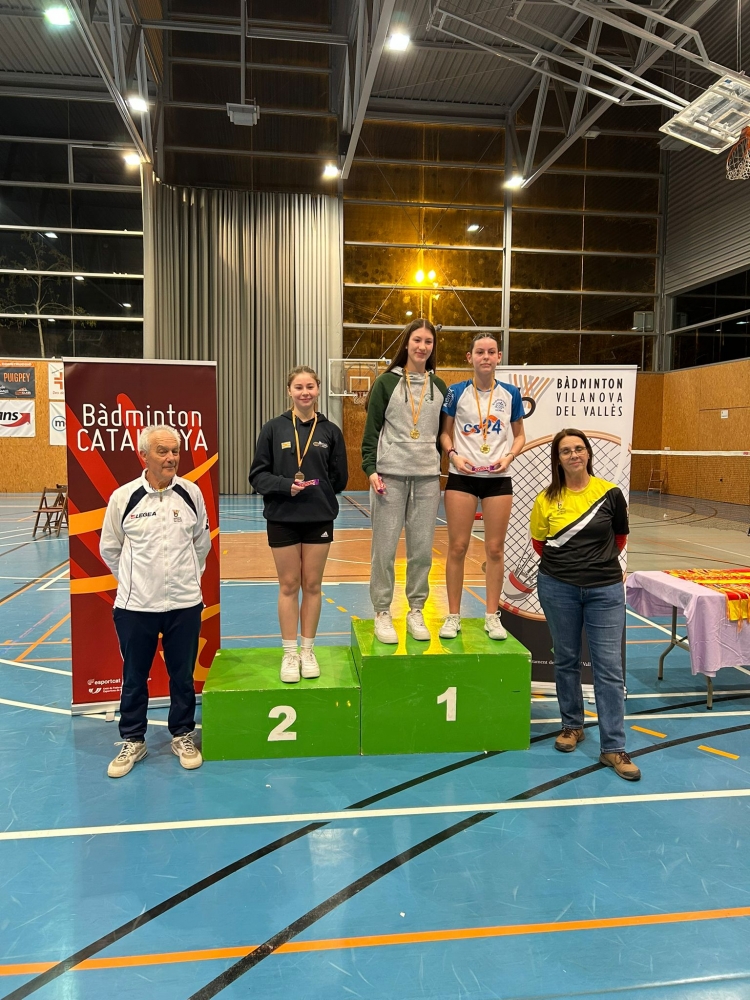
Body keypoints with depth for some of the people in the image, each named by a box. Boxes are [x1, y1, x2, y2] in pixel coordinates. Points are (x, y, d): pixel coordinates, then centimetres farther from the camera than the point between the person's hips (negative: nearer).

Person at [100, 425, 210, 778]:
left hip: (184, 603, 1)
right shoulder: (123, 497, -8)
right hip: (135, 605, -1)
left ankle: (183, 736, 32)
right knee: (134, 677, 13)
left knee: (183, 676, 13)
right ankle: (133, 741, 32)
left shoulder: (191, 493, -4)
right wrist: (133, 580, 10)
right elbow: (109, 548, 6)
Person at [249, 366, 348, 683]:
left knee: (312, 585, 9)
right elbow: (258, 475, -3)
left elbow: (340, 478, 6)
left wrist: (318, 489, -7)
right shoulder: (273, 429, -2)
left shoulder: (330, 431, 2)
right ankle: (290, 653, 19)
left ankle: (308, 650, 24)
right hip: (282, 518, -1)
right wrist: (286, 486, -17)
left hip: (319, 518, 1)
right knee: (289, 586, 7)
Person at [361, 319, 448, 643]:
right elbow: (372, 429, 0)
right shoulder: (386, 382, 2)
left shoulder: (439, 386, 12)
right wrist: (371, 469, -9)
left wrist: (442, 470, 10)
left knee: (422, 549, 5)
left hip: (427, 477, 3)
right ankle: (382, 613, 12)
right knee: (384, 548, 0)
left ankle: (416, 612, 18)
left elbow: (443, 433, 15)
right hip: (390, 474, -3)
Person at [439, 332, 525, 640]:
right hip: (462, 476, -1)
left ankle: (492, 616, 18)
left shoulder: (510, 394, 4)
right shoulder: (456, 392, 0)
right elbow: (445, 432, 5)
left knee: (495, 548, 5)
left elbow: (519, 435, 11)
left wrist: (509, 456, -7)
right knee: (457, 547, 0)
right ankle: (453, 616, 13)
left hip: (498, 477, 1)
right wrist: (454, 454, -13)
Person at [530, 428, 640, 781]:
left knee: (609, 666, 0)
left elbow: (620, 537, 12)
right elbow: (538, 543, 10)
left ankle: (613, 747, 8)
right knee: (566, 659, 13)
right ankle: (572, 725, 32)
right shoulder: (546, 499, -2)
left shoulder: (610, 494, -3)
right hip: (558, 588, 1)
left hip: (605, 589, -1)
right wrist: (566, 562, 6)